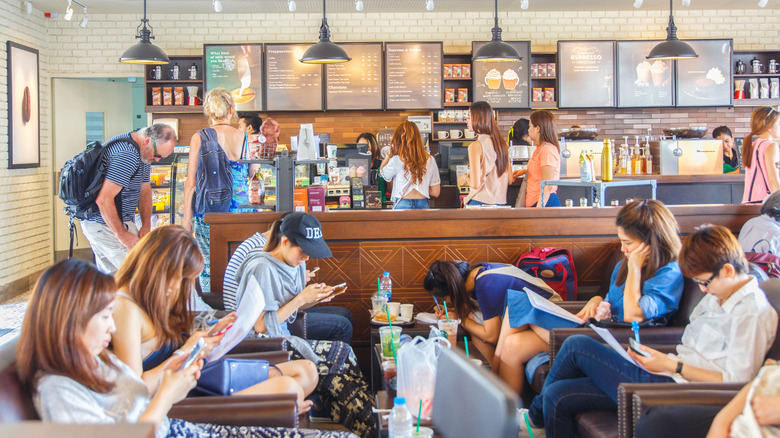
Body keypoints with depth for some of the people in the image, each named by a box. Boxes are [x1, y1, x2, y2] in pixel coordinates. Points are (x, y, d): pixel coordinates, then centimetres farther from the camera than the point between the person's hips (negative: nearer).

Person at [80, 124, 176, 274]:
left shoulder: (145, 153, 8)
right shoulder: (127, 155, -25)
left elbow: (145, 189, 17)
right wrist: (123, 235, -20)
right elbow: (104, 200, -28)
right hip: (104, 225, -11)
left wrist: (146, 226, 6)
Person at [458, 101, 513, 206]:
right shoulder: (502, 143, 7)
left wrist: (465, 178, 4)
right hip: (500, 202, 6)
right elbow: (510, 180, 12)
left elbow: (475, 184, -16)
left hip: (480, 202, -6)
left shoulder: (476, 146, -12)